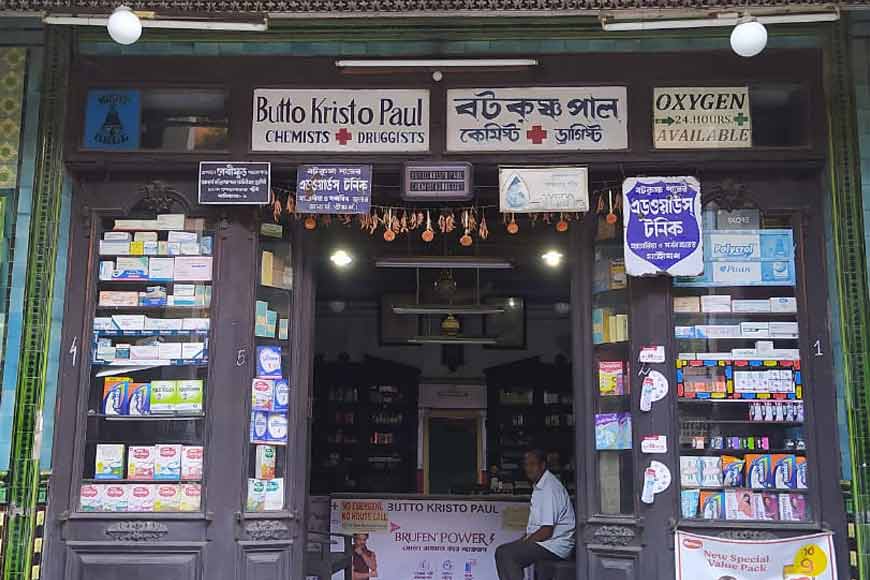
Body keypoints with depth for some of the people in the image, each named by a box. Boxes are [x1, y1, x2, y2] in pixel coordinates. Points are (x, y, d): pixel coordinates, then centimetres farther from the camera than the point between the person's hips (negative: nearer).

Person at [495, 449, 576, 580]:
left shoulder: (550, 488, -19)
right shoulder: (539, 486, 15)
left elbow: (547, 531, -22)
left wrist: (524, 542, -11)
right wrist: (523, 539, 10)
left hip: (555, 545, -10)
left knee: (506, 554, -19)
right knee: (501, 551, 4)